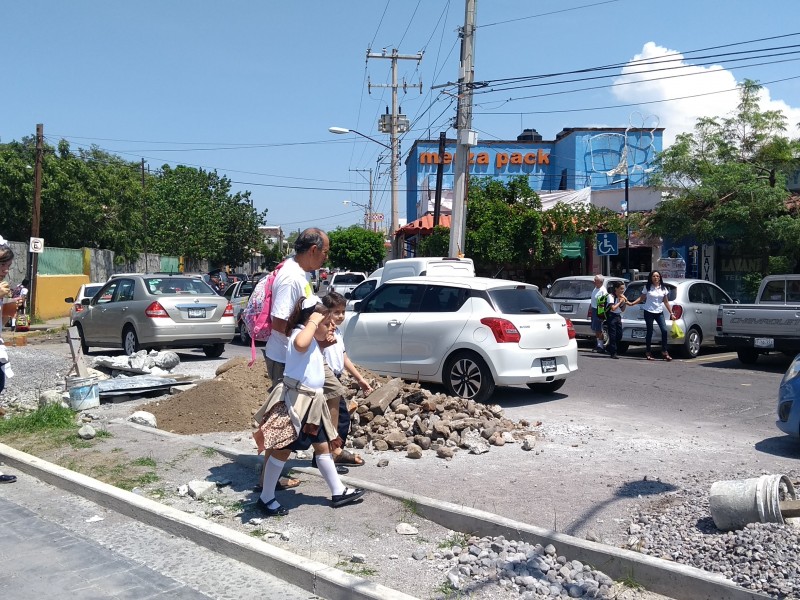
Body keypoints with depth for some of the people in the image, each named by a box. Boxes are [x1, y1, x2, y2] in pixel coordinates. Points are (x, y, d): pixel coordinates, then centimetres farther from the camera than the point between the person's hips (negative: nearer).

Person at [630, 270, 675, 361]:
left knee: (664, 331, -10)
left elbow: (666, 302, 11)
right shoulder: (647, 287, 1)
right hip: (649, 312, -2)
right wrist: (631, 303, -7)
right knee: (649, 332, 2)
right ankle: (648, 353, 12)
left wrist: (671, 313, 9)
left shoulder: (663, 288, 7)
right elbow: (641, 298, 5)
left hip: (659, 312, 2)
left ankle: (664, 352, -1)